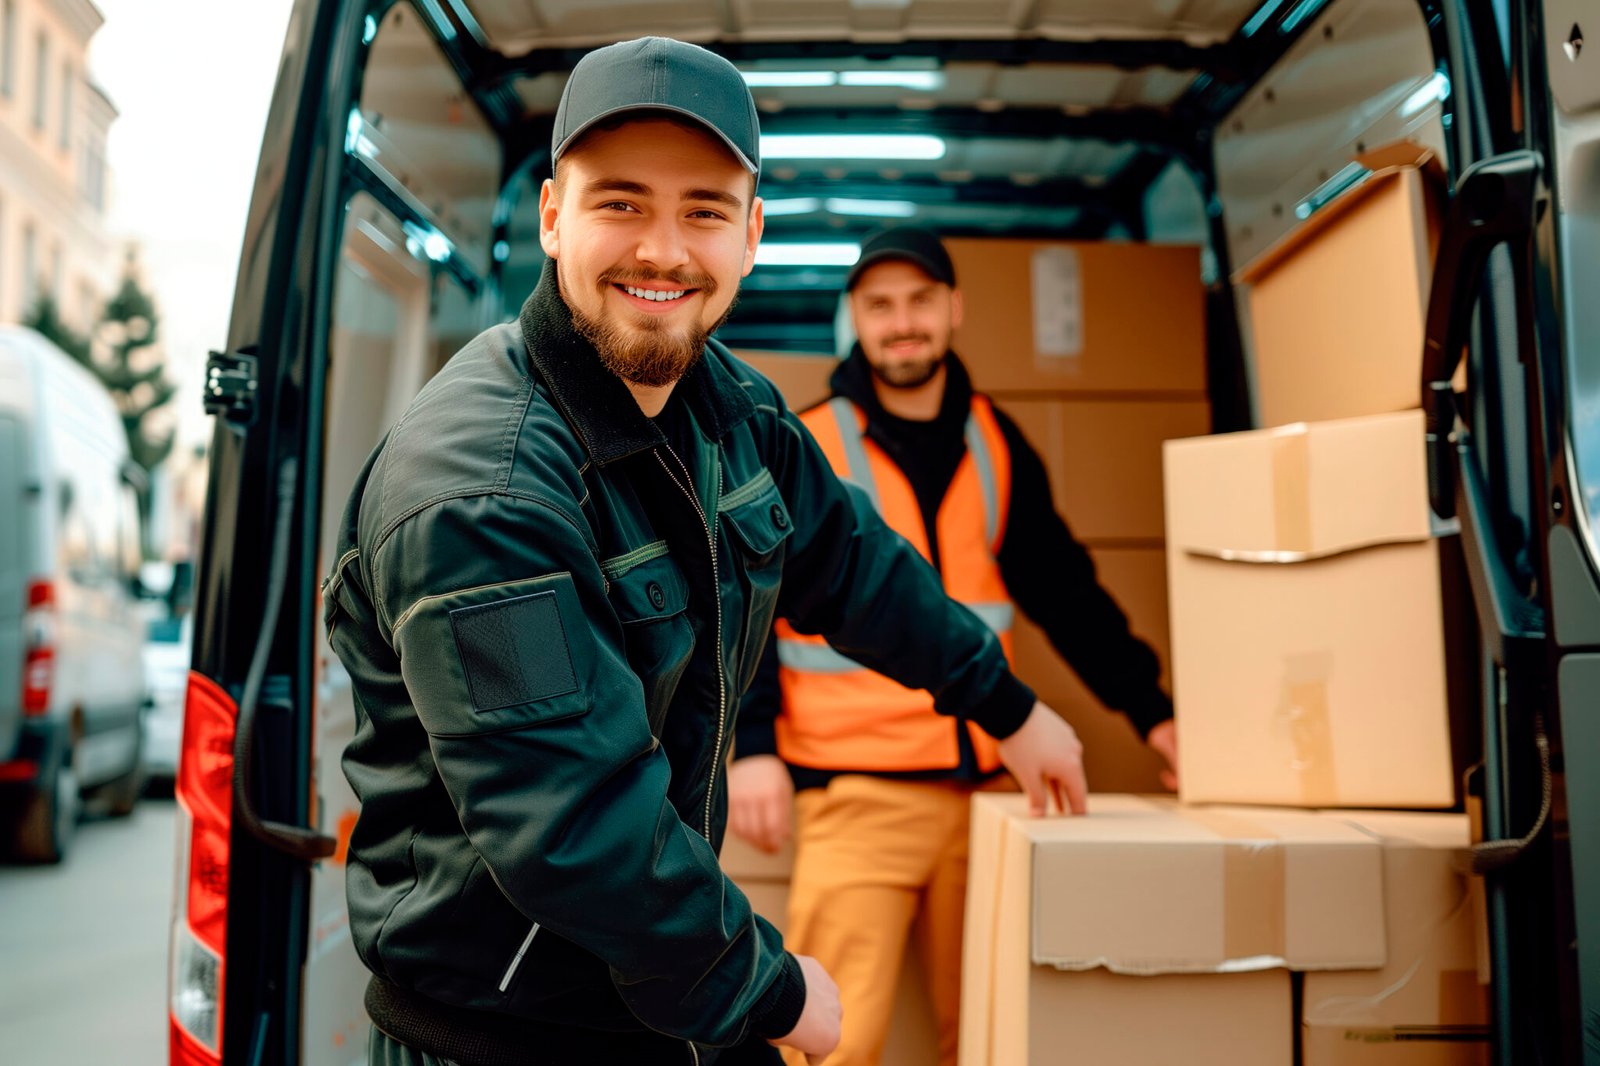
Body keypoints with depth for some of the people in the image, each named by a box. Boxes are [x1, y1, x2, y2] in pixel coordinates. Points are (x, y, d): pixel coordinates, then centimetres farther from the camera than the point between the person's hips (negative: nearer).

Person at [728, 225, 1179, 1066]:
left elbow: (1065, 589, 15)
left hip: (983, 781, 4)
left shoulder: (992, 442, 11)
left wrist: (1150, 710, 11)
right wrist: (752, 743, -15)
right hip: (856, 794, -4)